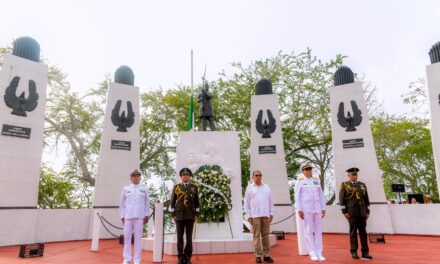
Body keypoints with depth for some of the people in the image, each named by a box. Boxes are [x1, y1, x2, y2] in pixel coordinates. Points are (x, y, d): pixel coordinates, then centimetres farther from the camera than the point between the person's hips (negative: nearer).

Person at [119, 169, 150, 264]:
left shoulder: (144, 189, 7)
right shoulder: (126, 189, 8)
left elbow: (147, 203, 8)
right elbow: (122, 203, 9)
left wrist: (147, 215, 1)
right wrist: (122, 216, 3)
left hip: (139, 216, -1)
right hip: (128, 216, 1)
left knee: (138, 237, 0)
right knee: (127, 237, 1)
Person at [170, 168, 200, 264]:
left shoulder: (194, 187, 7)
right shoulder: (176, 187, 6)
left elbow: (197, 202, 6)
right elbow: (173, 201, 4)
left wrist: (196, 214, -1)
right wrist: (173, 214, -3)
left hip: (190, 215, 0)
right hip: (179, 215, 0)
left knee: (189, 237, 2)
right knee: (180, 237, 2)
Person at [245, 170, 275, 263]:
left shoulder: (266, 187, 11)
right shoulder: (249, 188, 3)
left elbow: (270, 201, 12)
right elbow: (247, 202, 1)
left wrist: (271, 213, 6)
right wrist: (248, 216, -3)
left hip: (266, 215, 2)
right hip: (255, 216, -2)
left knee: (265, 235, 6)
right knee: (256, 236, 1)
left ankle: (266, 255, 12)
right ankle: (258, 256, 7)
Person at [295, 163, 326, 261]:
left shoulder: (316, 181, 10)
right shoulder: (300, 181, -3)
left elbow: (321, 195, 11)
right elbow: (297, 196, -6)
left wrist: (323, 208, 5)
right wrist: (299, 210, -13)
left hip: (317, 208, 4)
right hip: (306, 208, -4)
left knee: (318, 230, 4)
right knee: (309, 231, -2)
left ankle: (319, 254, 12)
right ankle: (313, 254, 7)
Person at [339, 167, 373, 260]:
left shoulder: (362, 185, 11)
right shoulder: (344, 185, -1)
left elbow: (366, 200, 12)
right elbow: (341, 200, -4)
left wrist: (367, 212, 6)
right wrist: (344, 212, -10)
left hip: (362, 212, 4)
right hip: (351, 212, -3)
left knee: (363, 232, 3)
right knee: (353, 232, 0)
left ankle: (365, 253, 8)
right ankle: (354, 252, 8)